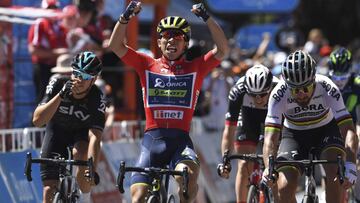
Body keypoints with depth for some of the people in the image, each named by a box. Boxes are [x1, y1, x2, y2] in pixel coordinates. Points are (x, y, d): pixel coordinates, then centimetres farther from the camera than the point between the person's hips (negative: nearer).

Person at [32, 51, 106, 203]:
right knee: (50, 190, -9)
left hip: (81, 131, -1)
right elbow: (37, 120, -35)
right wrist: (60, 95, -46)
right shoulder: (58, 83, -29)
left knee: (80, 154, -36)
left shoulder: (97, 99, -31)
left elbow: (95, 137, -39)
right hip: (56, 129, 1)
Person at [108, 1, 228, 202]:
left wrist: (207, 17, -12)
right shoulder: (148, 65, 11)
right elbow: (116, 45, 4)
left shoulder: (195, 68, 9)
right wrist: (126, 17, -10)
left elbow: (222, 50, -3)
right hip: (152, 138, 1)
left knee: (189, 174, -34)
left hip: (181, 140, -1)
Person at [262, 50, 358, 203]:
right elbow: (270, 136, -34)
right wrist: (269, 167, -53)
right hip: (294, 134, 1)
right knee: (284, 189, -17)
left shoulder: (328, 89, -31)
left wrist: (350, 165, -51)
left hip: (326, 129, -1)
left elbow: (348, 129, -36)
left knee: (335, 174, -30)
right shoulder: (279, 94, -30)